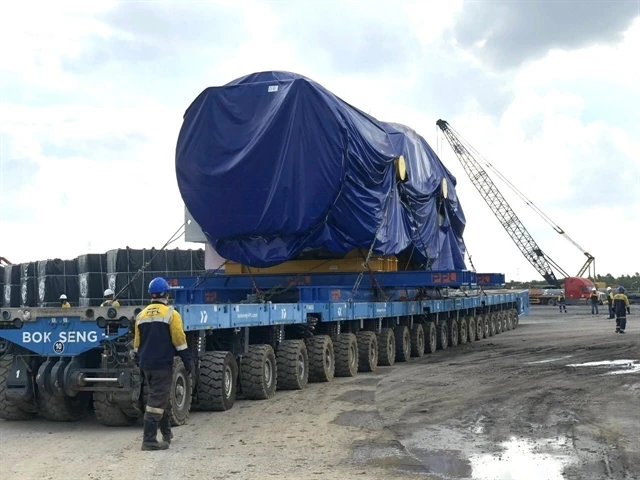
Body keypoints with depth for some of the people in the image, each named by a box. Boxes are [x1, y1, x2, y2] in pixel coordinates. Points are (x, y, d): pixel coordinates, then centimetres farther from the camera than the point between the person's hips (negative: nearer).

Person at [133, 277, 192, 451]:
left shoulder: (141, 315, 10)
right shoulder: (170, 314, -8)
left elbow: (137, 343, 15)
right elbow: (179, 340, -10)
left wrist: (139, 362, 25)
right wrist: (187, 361, -3)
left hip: (146, 364, 7)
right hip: (163, 364, -7)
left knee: (158, 396, 20)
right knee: (157, 400, -7)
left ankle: (166, 433, 31)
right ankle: (149, 440, -12)